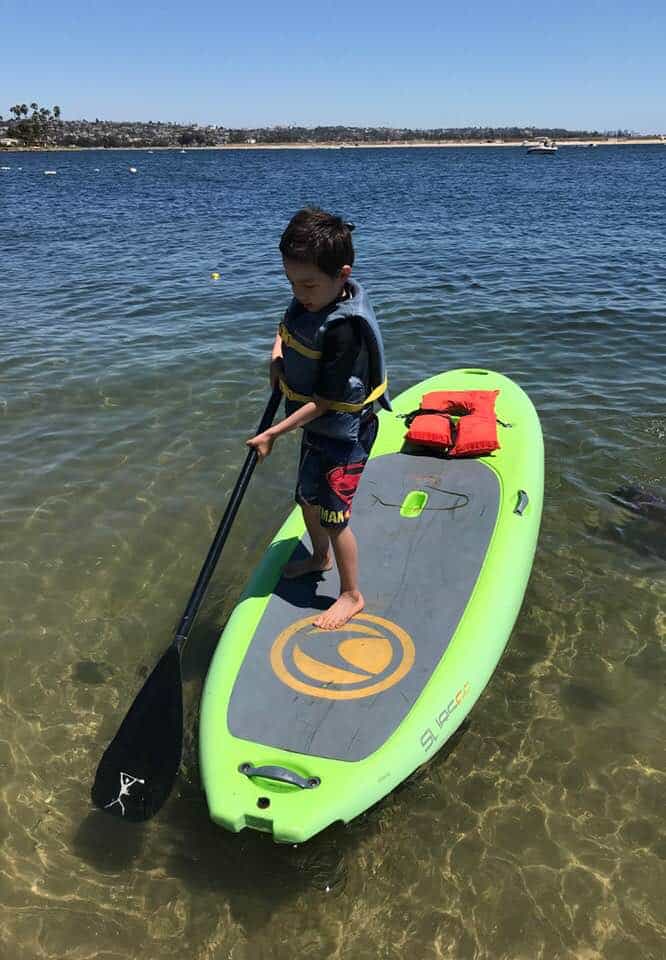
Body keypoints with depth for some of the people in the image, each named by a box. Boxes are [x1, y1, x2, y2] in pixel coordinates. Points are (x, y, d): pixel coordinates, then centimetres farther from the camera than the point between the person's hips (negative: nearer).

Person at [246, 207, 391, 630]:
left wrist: (273, 433, -23)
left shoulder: (344, 329, -31)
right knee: (308, 497, 23)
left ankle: (352, 595, 20)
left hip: (343, 436, -9)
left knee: (333, 515, 0)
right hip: (317, 429, 9)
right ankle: (320, 557, 50)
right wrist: (278, 352, 0)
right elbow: (289, 326, 20)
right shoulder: (311, 300, -5)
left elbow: (325, 402, -28)